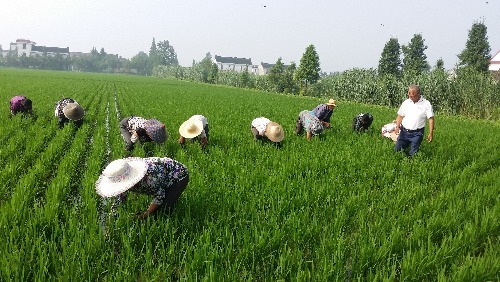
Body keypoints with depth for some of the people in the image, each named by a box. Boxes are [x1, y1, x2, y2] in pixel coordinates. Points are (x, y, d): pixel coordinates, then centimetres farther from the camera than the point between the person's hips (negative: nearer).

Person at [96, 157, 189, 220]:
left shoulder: (149, 177, -39)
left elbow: (159, 197, -23)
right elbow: (119, 199, -3)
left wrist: (144, 215, -18)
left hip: (178, 175, -7)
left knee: (165, 209, -19)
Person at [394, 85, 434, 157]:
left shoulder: (426, 104, -6)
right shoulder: (406, 102, 5)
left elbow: (431, 119, -6)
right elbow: (400, 116, 12)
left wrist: (431, 133, -12)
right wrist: (397, 127, -1)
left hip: (417, 133, -3)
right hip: (404, 131, 4)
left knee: (413, 154, 0)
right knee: (397, 150, 8)